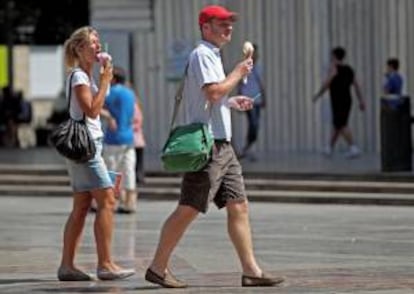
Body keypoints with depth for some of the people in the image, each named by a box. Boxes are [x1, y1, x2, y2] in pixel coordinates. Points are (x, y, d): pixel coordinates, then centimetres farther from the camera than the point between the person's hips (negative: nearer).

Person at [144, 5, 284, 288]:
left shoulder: (213, 55, 20)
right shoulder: (202, 54, -10)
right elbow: (213, 92, -23)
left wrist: (231, 102, 20)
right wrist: (238, 73, -11)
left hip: (222, 145, 10)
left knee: (238, 207, 5)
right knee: (188, 209, -6)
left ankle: (251, 270, 4)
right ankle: (158, 267, 2)